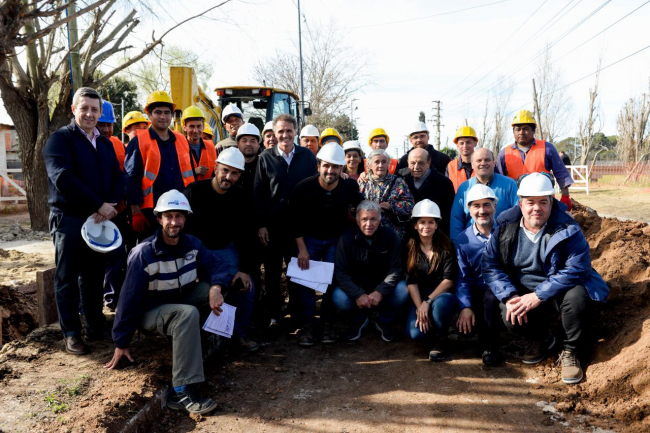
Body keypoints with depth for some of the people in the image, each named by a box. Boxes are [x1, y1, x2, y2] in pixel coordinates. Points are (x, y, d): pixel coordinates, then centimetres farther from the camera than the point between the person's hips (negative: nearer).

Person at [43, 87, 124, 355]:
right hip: (69, 219, -5)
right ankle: (71, 334, 13)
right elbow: (63, 178, -18)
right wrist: (98, 205, -19)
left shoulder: (105, 144, 15)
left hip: (100, 220, 5)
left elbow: (118, 179, 7)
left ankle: (96, 328, 23)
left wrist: (109, 206, -12)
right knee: (67, 279, 4)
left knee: (94, 277, 12)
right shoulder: (60, 139, -4)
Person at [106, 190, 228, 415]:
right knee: (188, 314, -37)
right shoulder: (144, 254, -22)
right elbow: (129, 299, -19)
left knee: (214, 287, -17)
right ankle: (181, 392, -38)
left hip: (181, 301, 6)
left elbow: (215, 267, -8)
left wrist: (216, 288, -33)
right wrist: (121, 343, -15)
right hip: (151, 311, -6)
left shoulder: (192, 244, -6)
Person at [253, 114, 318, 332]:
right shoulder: (266, 157, 2)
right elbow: (258, 192, 0)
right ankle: (274, 315, 19)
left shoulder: (308, 156, 4)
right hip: (273, 224, 0)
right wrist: (260, 224, -6)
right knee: (272, 271, 6)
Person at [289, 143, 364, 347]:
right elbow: (295, 220, -10)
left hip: (337, 239, 1)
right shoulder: (304, 188, -19)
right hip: (309, 238, -1)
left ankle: (328, 323, 8)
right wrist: (302, 249, -13)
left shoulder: (350, 187, -16)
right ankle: (306, 325, 0)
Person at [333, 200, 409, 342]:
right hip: (356, 287, 0)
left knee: (402, 292, -27)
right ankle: (358, 321, 7)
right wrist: (358, 294, -28)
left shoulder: (390, 236, -12)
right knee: (339, 298, -29)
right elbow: (340, 272, -15)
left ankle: (383, 321, 5)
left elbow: (396, 268, -13)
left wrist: (380, 291, -27)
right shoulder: (347, 237, -14)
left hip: (382, 287, 1)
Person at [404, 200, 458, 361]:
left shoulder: (446, 246, -5)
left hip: (442, 294, -2)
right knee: (415, 333, -23)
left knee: (440, 304, -38)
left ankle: (439, 341, -10)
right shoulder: (410, 248, 0)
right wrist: (419, 307, -16)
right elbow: (411, 281, -4)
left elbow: (449, 280, -11)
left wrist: (428, 301, -22)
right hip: (419, 297, 2)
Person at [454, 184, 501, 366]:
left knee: (491, 297, -35)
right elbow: (463, 278, 3)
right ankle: (488, 332, 12)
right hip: (479, 292, 2)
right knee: (464, 324, -22)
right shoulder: (463, 240, 4)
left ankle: (488, 346, -13)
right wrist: (465, 307, -12)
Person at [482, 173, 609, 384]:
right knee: (510, 317, -27)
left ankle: (570, 352, -4)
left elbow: (577, 268, -22)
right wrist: (510, 297, -22)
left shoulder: (567, 229, -14)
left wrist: (538, 296, -28)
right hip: (523, 294, 2)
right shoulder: (506, 228, -5)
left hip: (559, 292, -2)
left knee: (577, 296, -34)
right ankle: (541, 339, 12)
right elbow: (490, 265, -8)